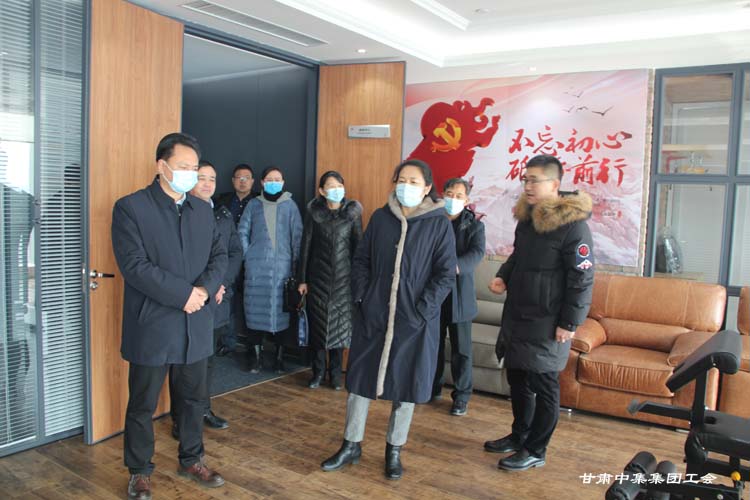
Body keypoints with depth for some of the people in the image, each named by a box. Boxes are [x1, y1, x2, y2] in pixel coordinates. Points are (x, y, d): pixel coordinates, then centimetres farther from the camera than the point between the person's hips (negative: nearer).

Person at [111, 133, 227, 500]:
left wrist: (206, 288, -13)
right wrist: (184, 293, -19)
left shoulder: (203, 209, 9)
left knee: (193, 399, 17)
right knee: (142, 404, 10)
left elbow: (219, 254, 7)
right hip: (151, 325, -5)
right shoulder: (130, 207, -9)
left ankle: (191, 460, 36)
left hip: (196, 325, 5)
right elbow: (134, 266, -17)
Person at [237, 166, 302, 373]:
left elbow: (297, 236, 2)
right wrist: (248, 256, 1)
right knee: (256, 309, 2)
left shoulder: (290, 205, 4)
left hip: (282, 266, -1)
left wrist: (295, 263, -2)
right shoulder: (253, 204, 7)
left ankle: (279, 355, 10)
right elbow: (242, 232, 8)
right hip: (257, 267, 1)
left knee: (280, 309, 0)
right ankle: (255, 354, 12)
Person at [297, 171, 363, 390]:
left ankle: (335, 372, 17)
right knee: (317, 323, 5)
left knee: (340, 324, 4)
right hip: (318, 277, 0)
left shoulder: (352, 212, -2)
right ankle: (318, 371, 19)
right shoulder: (314, 212, -2)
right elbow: (306, 246, 1)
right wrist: (302, 278, 0)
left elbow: (358, 246, 1)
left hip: (343, 278, 0)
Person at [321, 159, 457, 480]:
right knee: (360, 378, 9)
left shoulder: (439, 224, -5)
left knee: (406, 384, 8)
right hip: (373, 315, 3)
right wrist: (361, 298, -2)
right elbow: (361, 260, 8)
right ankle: (351, 446, 26)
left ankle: (394, 450, 27)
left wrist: (423, 309, -14)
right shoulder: (380, 218, 4)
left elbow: (446, 273, -7)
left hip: (415, 319, -2)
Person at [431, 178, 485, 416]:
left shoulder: (474, 225, 0)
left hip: (460, 294, -2)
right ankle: (433, 388, 31)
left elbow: (477, 252, -17)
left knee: (461, 350, 5)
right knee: (433, 345, 14)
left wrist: (455, 266, -36)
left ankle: (461, 396, 18)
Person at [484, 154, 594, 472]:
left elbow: (582, 278, -17)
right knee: (517, 377, 18)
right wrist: (503, 276, 4)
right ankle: (519, 436, 37)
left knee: (544, 386, 5)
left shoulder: (572, 224, -17)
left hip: (547, 321, -8)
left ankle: (535, 451, 20)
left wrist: (569, 323, -17)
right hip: (517, 314, 8)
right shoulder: (526, 216, 9)